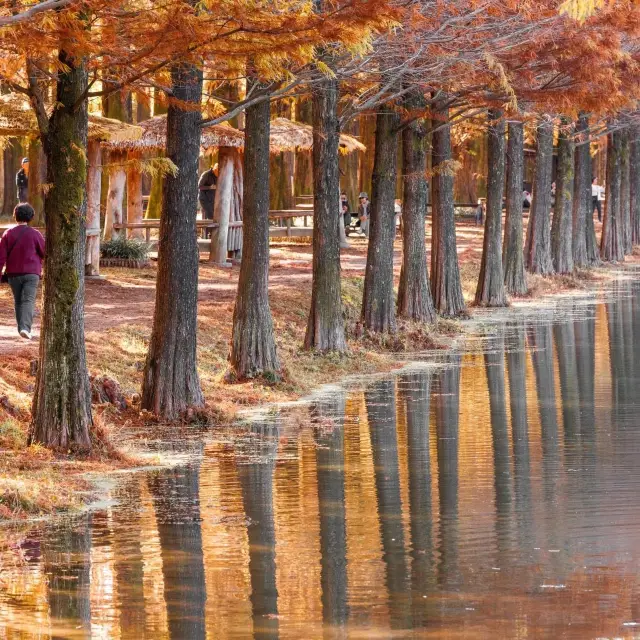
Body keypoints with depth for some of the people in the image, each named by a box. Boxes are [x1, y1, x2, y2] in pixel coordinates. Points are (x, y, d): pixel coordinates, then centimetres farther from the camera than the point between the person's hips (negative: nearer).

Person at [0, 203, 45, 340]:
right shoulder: (35, 234, -6)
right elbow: (44, 253, 3)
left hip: (13, 274, 3)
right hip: (31, 273, -3)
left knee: (18, 301, 17)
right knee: (28, 300, -9)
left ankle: (21, 327, 20)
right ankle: (25, 327, -26)